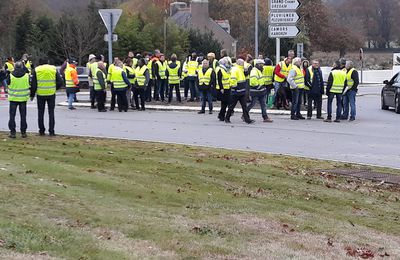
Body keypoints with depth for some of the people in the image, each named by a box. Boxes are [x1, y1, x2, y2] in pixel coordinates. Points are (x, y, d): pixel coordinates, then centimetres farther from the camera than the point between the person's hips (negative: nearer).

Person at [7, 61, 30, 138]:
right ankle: (23, 132, 9)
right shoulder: (26, 75, -7)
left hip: (13, 98, -1)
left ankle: (12, 132, 3)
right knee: (23, 116, 9)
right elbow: (29, 85, 4)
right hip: (23, 98, 1)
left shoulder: (11, 76, -10)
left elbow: (8, 84, 1)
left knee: (12, 115, 6)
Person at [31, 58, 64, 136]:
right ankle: (51, 131, 4)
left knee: (41, 113, 11)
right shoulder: (54, 69, 1)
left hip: (40, 94, -1)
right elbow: (60, 82, 0)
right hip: (51, 94, 1)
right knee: (51, 113, 8)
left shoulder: (36, 70, -2)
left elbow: (33, 84, -2)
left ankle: (41, 131, 12)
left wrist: (32, 95, 8)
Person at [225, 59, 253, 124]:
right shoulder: (235, 70, -14)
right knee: (232, 105, 2)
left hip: (242, 91, 9)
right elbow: (233, 80, -23)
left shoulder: (241, 70, 17)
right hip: (236, 92, -9)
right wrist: (235, 87, -21)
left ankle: (247, 119, 0)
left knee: (244, 106, 3)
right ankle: (227, 118, 14)